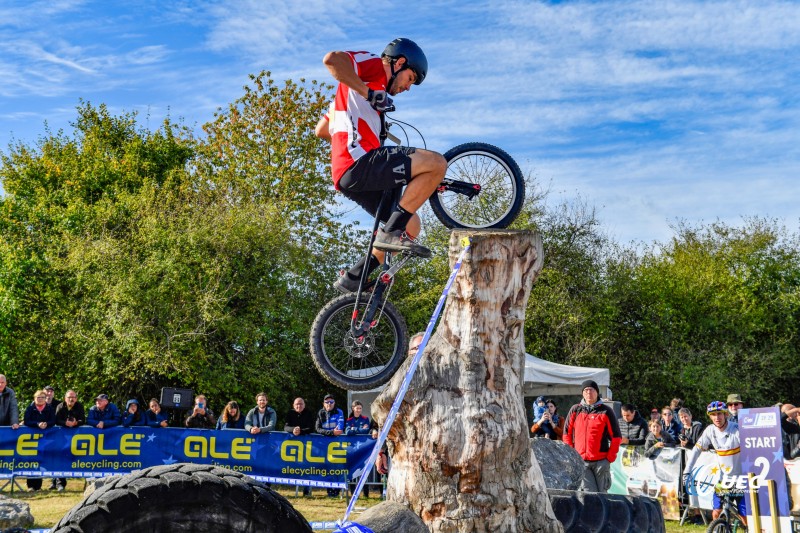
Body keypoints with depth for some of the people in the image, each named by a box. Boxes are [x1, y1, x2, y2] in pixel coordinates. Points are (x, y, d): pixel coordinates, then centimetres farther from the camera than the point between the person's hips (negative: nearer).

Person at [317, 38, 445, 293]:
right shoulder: (373, 64, 5)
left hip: (349, 175, 10)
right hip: (360, 164, -10)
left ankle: (353, 278, 15)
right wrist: (367, 92, -18)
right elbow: (331, 59, -17)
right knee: (436, 163, -17)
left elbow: (321, 130, 34)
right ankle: (391, 232, -15)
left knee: (411, 226, 15)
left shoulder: (365, 89, 32)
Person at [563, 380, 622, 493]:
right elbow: (567, 433, 13)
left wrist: (610, 457, -3)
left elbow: (616, 436, 3)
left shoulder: (606, 411, 2)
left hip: (601, 461, -1)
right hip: (580, 460, 1)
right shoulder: (575, 410, 9)